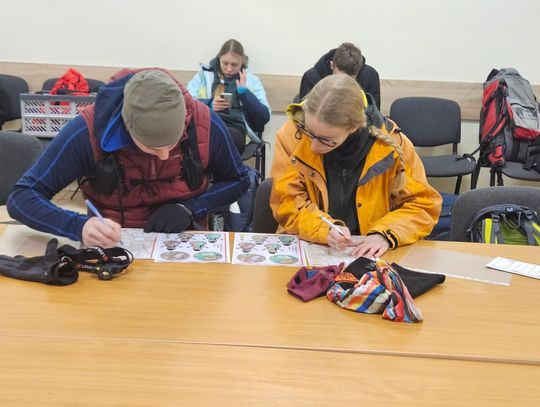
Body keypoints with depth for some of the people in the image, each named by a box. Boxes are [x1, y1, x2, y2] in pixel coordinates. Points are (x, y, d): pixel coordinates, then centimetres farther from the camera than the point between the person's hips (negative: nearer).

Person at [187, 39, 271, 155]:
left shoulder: (251, 81, 20)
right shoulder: (204, 74, 22)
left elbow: (264, 117, 9)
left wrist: (244, 91, 1)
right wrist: (209, 104, -6)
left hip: (234, 127, 0)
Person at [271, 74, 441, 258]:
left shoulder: (390, 142, -10)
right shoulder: (292, 135, -10)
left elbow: (422, 205, -2)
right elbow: (287, 203, -8)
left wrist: (385, 234, -18)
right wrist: (324, 229, -25)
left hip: (368, 255, 2)